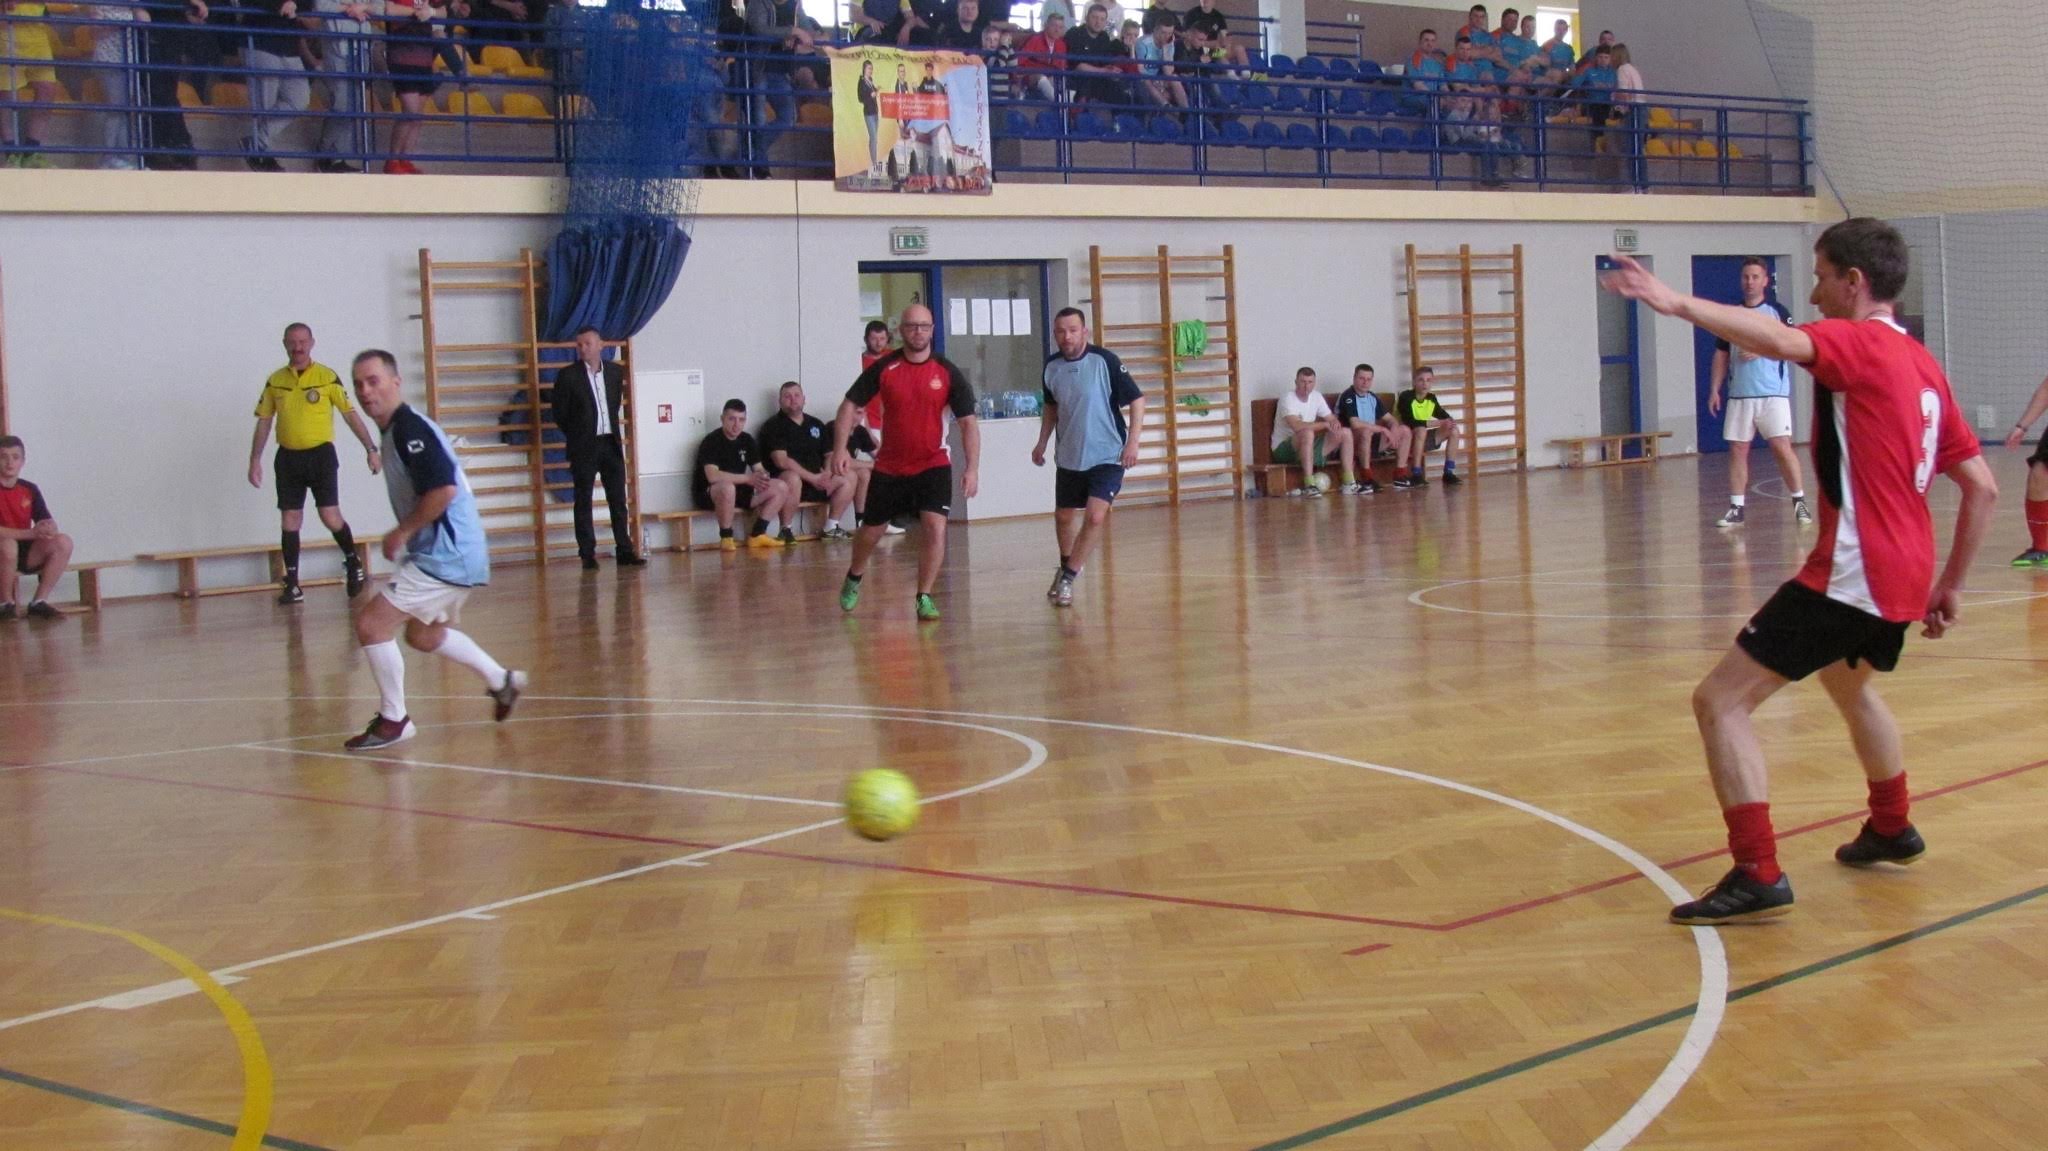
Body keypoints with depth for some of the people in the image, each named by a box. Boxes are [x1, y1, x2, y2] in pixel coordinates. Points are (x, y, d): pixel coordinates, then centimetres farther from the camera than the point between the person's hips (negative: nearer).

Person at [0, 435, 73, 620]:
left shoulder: (30, 490, 4)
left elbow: (51, 525, 0)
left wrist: (48, 529, -25)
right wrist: (31, 533, -28)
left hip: (26, 553, 5)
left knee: (63, 542, -17)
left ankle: (39, 603, -11)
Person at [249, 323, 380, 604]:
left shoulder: (327, 377, -3)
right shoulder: (275, 381, 6)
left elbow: (350, 414, -1)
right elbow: (264, 421, 11)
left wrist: (371, 449, -5)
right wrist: (255, 460, 6)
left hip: (321, 454, -3)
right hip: (288, 457, 3)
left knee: (330, 516, -8)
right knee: (289, 520, 3)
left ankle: (353, 563, 18)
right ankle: (292, 585, 8)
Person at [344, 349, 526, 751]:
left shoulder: (409, 429, -17)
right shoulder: (398, 431, 14)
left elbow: (443, 489, -29)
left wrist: (401, 533, -19)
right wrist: (405, 535, 16)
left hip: (445, 556, -11)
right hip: (446, 554, 11)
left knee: (371, 623, -12)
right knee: (422, 634, 29)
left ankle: (393, 720, -1)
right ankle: (501, 681, 39)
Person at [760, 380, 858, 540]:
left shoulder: (816, 424, 16)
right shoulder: (773, 426, -4)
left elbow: (830, 454, 16)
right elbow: (781, 461, -16)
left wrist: (827, 474, -8)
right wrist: (813, 477, -20)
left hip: (816, 480, 7)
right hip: (785, 480, -7)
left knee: (849, 477, -7)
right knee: (792, 478, -39)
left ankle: (831, 527, 1)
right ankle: (785, 530, -23)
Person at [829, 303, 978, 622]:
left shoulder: (948, 373, -9)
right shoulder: (883, 368, -7)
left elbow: (968, 422, -9)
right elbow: (850, 405, 0)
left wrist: (972, 468, -19)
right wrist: (840, 449, -13)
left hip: (933, 465, -1)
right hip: (888, 467, 1)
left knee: (935, 526, -19)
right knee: (872, 530, 13)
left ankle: (925, 597, -6)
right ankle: (854, 579, 42)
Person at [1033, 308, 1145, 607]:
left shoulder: (1105, 361, -15)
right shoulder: (1052, 366, 1)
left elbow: (1137, 400, -11)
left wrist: (1132, 442, -17)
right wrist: (1042, 443, 15)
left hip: (1107, 456, -5)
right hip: (1068, 456, 5)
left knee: (1095, 517, -18)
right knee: (1063, 517, 16)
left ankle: (1067, 577, -7)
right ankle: (1067, 566, 42)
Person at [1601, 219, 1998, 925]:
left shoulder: (1860, 344, -10)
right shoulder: (1922, 365, 14)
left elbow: (1778, 341, -34)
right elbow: (1982, 488, 15)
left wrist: (1676, 303, -37)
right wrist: (1952, 584, 20)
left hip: (1850, 572, -10)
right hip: (1902, 575, 10)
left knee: (1720, 702, -9)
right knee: (1849, 683, 37)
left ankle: (1758, 876, -15)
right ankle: (1891, 830, 51)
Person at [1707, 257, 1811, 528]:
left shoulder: (1778, 312, 2)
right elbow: (1721, 355, 14)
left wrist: (1760, 350, -17)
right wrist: (1714, 390, 7)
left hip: (1773, 393, -4)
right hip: (1739, 395, 4)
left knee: (1782, 447, -9)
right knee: (1737, 449, 2)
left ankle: (1799, 501, 2)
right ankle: (1736, 509, 7)